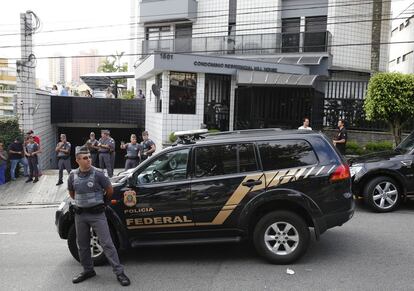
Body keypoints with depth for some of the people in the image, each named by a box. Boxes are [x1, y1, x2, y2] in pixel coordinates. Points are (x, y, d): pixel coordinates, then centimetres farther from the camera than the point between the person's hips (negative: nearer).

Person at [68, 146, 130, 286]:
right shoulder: (73, 176, 0)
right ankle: (88, 270, 33)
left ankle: (119, 272, 0)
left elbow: (110, 190, 0)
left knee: (107, 243, -5)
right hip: (80, 215, 4)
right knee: (82, 245, 15)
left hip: (97, 214, -4)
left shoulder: (97, 174, -12)